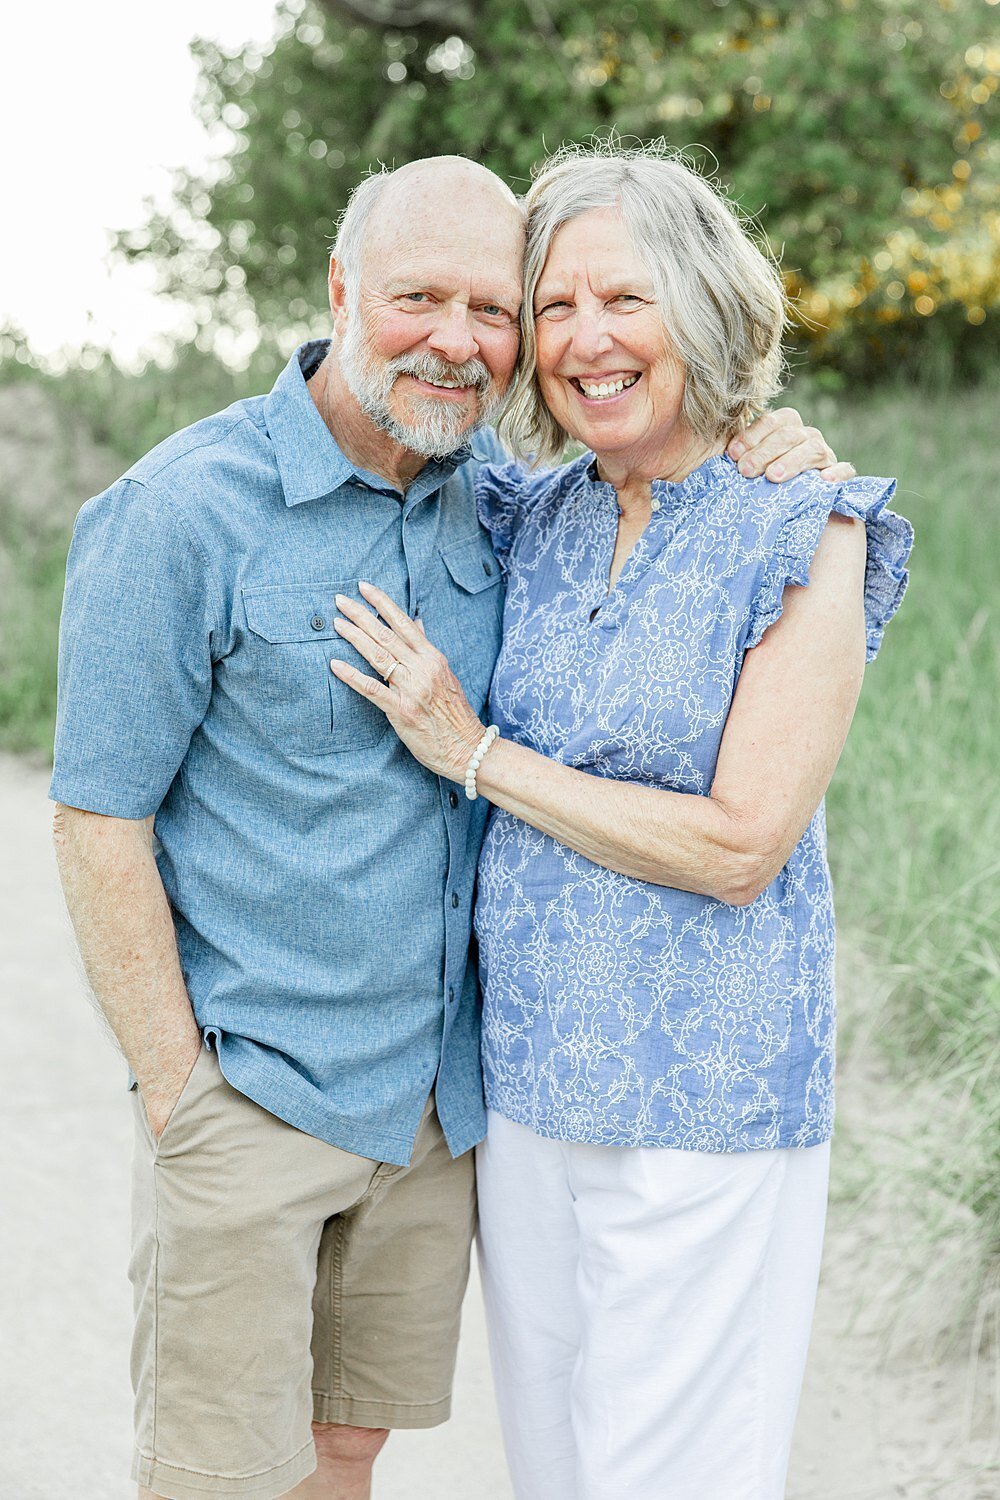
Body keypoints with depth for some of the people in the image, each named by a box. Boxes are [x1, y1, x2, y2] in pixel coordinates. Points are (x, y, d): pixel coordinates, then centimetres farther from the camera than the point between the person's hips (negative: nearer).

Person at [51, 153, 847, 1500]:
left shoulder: (495, 493, 2)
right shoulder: (181, 513, -15)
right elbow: (98, 815, -12)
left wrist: (775, 468, -3)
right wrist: (176, 1087, -13)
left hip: (444, 1090, 5)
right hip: (250, 1090, -5)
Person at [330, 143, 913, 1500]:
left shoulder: (804, 539, -11)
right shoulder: (536, 522, 4)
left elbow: (739, 848, -17)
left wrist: (473, 752, -13)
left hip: (704, 1099, -6)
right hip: (524, 1070, 6)